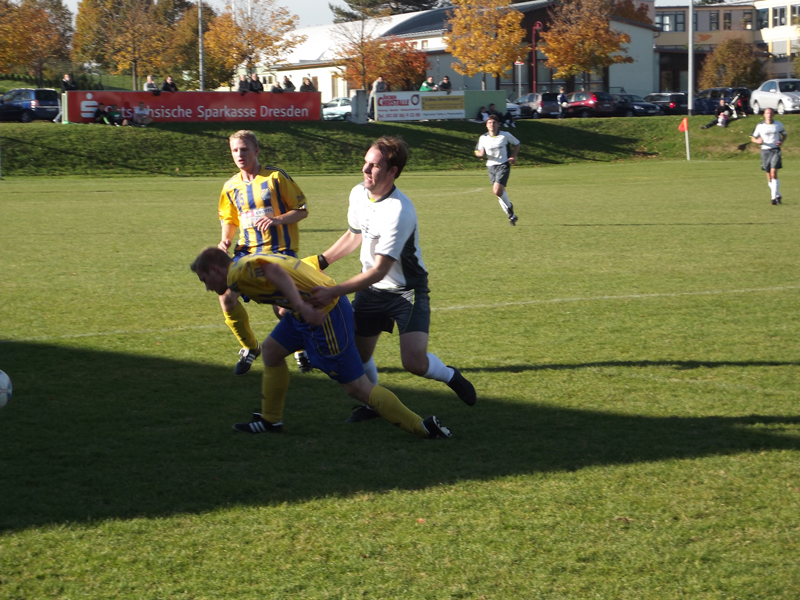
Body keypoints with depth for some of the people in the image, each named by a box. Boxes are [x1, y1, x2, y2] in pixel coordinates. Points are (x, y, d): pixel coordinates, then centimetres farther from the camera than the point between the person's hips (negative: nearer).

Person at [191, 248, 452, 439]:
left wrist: (301, 306, -39)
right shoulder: (252, 263, 19)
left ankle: (423, 427, 0)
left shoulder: (238, 273, -10)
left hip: (324, 315, -10)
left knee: (356, 386, -4)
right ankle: (271, 421, 32)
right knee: (271, 350, 20)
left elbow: (274, 271, -29)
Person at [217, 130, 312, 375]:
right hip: (247, 251, 4)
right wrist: (226, 239, -1)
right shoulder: (231, 186, 7)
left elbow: (302, 210, -4)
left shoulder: (276, 177, -7)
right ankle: (249, 348, 13)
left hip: (279, 251, -4)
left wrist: (278, 219, -22)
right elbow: (229, 219, 20)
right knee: (227, 297, -10)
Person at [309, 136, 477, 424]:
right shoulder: (358, 194, -6)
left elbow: (378, 271, -31)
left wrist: (333, 292, -33)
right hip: (371, 290, 7)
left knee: (413, 361, -20)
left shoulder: (399, 212, -31)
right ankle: (372, 403, 34)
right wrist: (320, 261, 12)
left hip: (407, 291, -7)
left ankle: (450, 376, 13)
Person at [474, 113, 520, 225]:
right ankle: (511, 215, 21)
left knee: (497, 191, -22)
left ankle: (509, 206, 5)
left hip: (503, 166, -4)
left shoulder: (506, 135, -3)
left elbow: (516, 144, 12)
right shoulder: (483, 138, 3)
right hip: (491, 167, 4)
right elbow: (478, 152, 11)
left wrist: (513, 156, -3)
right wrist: (480, 153, -14)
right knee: (498, 192, 6)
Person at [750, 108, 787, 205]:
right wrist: (758, 141, -15)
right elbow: (752, 138, 9)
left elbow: (784, 134, 19)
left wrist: (782, 141, -3)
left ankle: (774, 196, -18)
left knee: (773, 172, -17)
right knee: (769, 176, 5)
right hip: (765, 150, 2)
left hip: (775, 150, -2)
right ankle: (778, 195, 22)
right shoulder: (760, 126, 2)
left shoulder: (778, 124, 4)